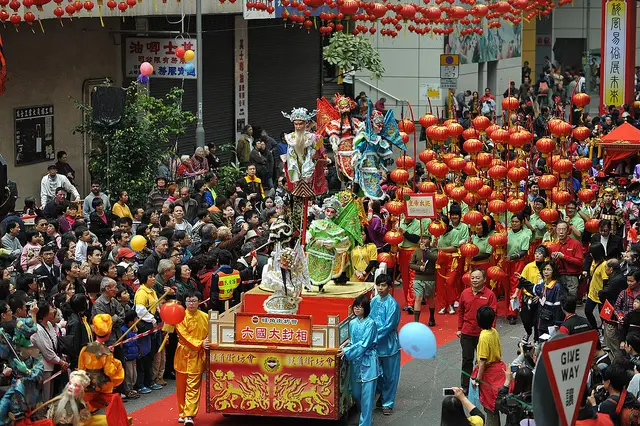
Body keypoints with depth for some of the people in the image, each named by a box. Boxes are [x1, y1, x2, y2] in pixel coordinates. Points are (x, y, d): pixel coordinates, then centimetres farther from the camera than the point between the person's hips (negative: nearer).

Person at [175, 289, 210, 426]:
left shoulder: (205, 317, 3)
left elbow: (209, 334, 10)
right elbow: (185, 337, -10)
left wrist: (208, 343, -9)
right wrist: (200, 344, -18)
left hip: (198, 357, 0)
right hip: (183, 354, 0)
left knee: (193, 386, -7)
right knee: (181, 386, 8)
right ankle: (182, 413, 20)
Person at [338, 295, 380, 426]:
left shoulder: (370, 323, -11)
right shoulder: (352, 323, 9)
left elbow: (364, 344, -17)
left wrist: (347, 352, -19)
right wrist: (348, 347, -3)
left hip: (368, 362, -6)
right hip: (355, 361, 6)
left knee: (367, 394, -6)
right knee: (355, 393, 11)